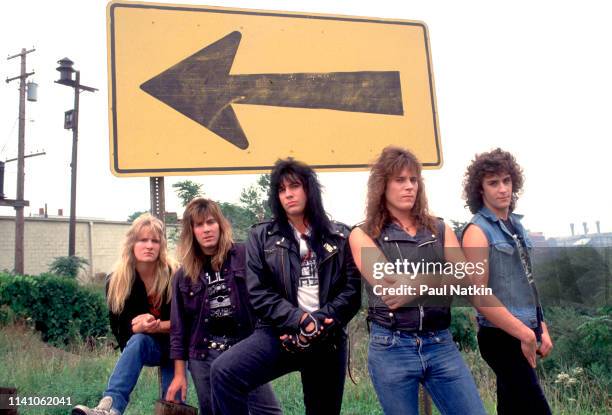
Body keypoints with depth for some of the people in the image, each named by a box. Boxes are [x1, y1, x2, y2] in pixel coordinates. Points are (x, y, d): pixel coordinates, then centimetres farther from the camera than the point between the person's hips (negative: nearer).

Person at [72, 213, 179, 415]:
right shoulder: (116, 281, -14)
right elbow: (119, 329, -8)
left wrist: (158, 326, -27)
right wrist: (137, 326, -29)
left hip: (174, 345, 1)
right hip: (142, 344, 0)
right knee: (137, 341, -35)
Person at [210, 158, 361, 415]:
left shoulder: (340, 237, 7)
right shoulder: (261, 237, 7)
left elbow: (353, 289, 1)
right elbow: (259, 293, -1)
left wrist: (318, 323, -12)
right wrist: (299, 320, -14)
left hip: (328, 339, 1)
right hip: (280, 332, -1)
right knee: (223, 371, -25)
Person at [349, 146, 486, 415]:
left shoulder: (440, 230, 11)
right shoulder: (363, 234, 1)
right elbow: (387, 285, -15)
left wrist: (415, 285, -17)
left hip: (441, 345, 3)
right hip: (390, 348, -2)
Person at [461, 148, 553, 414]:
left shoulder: (515, 225, 11)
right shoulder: (478, 230, -13)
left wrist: (541, 328, 13)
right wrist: (525, 334, -17)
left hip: (524, 334, 8)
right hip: (502, 337, -7)